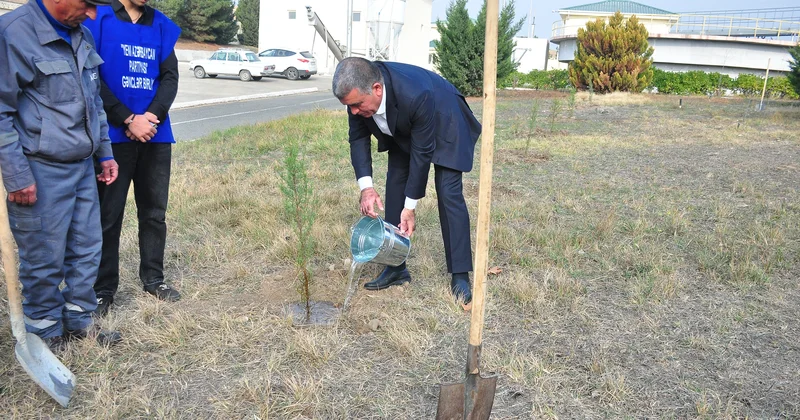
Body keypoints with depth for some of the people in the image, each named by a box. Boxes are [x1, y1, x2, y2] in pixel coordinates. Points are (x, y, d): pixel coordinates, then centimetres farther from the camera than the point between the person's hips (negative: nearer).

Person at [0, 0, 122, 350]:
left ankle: (79, 321, 30)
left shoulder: (81, 34, 9)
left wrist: (104, 152, 19)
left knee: (87, 249, 14)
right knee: (45, 259, 4)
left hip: (83, 167, 8)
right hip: (41, 172, -7)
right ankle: (46, 333, 23)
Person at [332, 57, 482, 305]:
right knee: (394, 189, 2)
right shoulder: (359, 92, -27)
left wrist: (410, 207, -25)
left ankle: (460, 275, -6)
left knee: (449, 194, -13)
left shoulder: (415, 95, -43)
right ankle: (396, 268, 11)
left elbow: (422, 152, -33)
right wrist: (366, 187, -26)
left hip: (443, 127, -6)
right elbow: (358, 138, -13)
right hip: (403, 131, 6)